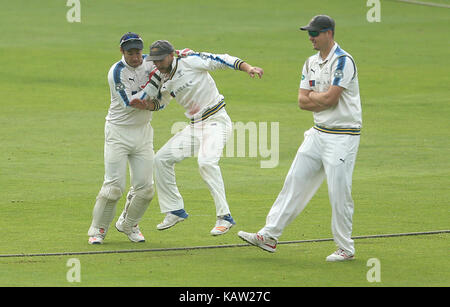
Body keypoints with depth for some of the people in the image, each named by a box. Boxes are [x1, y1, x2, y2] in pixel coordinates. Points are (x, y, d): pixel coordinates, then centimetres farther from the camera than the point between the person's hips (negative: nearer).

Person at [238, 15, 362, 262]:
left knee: (339, 192, -6)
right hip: (318, 133, 8)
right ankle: (269, 236, 8)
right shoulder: (311, 63, 11)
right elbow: (303, 102, 7)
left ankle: (345, 248, 6)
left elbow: (330, 98, -22)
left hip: (343, 137, -8)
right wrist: (323, 99, -10)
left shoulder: (343, 61, -15)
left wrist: (312, 96, -3)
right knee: (295, 181, 6)